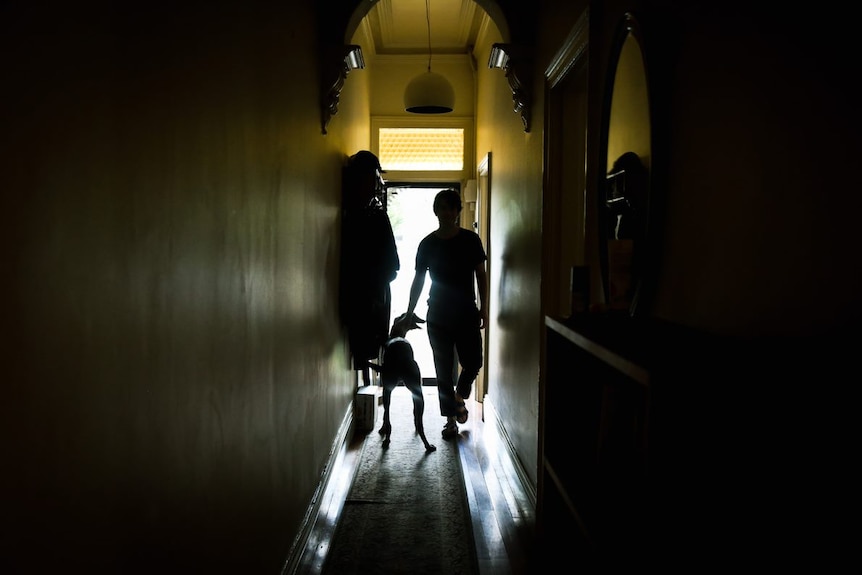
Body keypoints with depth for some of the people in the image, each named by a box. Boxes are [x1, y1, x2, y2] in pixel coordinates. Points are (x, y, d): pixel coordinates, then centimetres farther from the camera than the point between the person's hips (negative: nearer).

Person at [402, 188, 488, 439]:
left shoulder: (470, 239, -1)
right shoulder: (428, 244, -1)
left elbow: (481, 275, 5)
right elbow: (418, 280, 4)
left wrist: (483, 308, 1)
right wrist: (409, 313, 2)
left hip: (467, 314, 0)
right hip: (438, 315, 0)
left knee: (473, 363, -3)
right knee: (444, 369, 4)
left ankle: (459, 396, 29)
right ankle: (450, 419, 18)